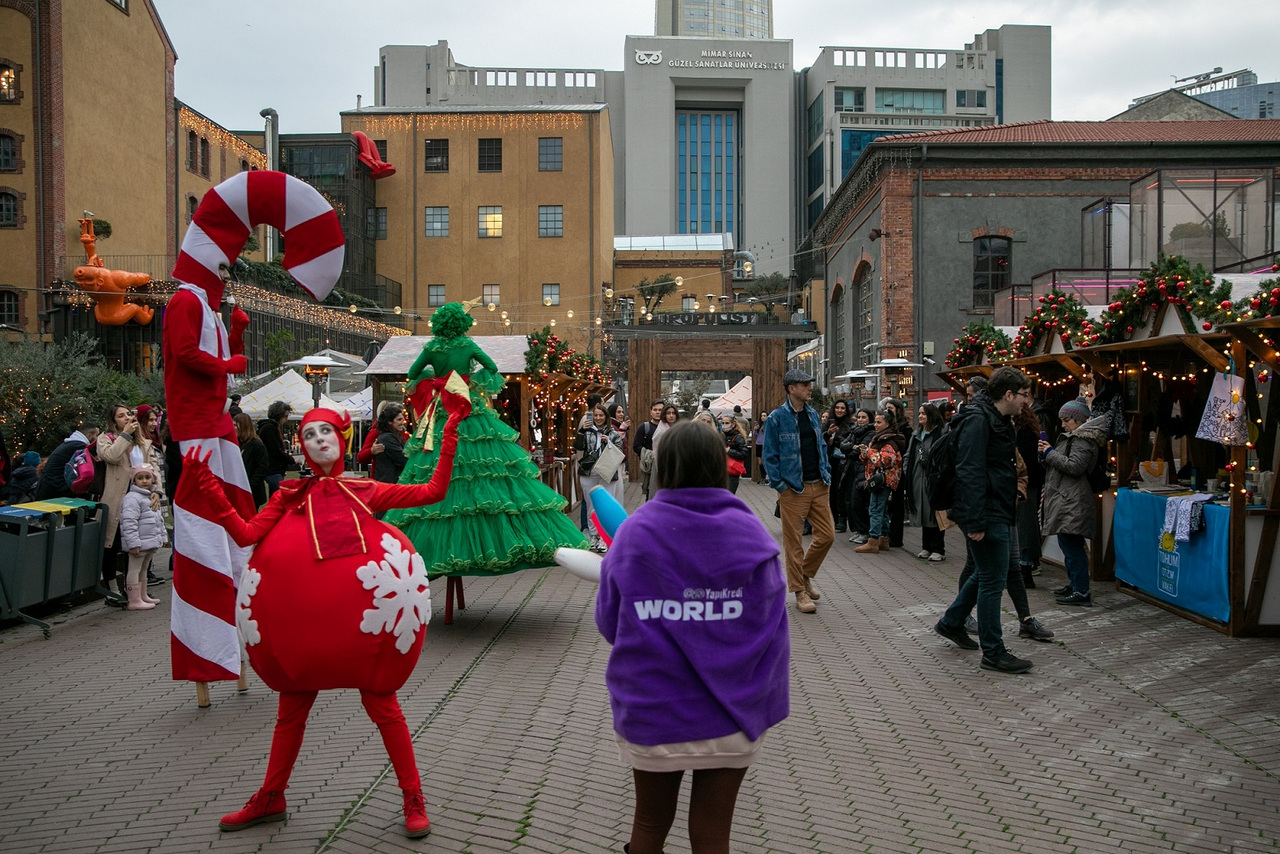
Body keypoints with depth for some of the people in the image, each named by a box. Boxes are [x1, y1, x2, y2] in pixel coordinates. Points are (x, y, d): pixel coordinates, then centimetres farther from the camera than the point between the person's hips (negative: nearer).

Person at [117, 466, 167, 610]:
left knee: (143, 570, 19)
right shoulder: (132, 498, -14)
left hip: (151, 543, 9)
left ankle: (143, 596, 28)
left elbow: (159, 520, 26)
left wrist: (163, 537, 23)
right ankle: (134, 601, -2)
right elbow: (129, 522, -22)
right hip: (139, 544, -9)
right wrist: (133, 543, -26)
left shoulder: (151, 497, 17)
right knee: (135, 570, -4)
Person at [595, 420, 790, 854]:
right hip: (730, 719, 0)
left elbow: (608, 624, -3)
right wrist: (767, 705, 7)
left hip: (651, 714, 0)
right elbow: (772, 634, -5)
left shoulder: (634, 533, -10)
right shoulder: (751, 533, -9)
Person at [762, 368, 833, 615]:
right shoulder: (776, 418, -8)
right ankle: (799, 592, 12)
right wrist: (780, 485, -12)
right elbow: (769, 455, -8)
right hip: (793, 490, -6)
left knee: (827, 535, 6)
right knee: (794, 542, 1)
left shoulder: (813, 414, 11)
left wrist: (827, 475, 10)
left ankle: (806, 574, 29)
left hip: (819, 486, 6)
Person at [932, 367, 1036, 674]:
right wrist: (974, 522, -26)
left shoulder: (997, 420, 15)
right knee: (992, 580, -3)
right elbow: (969, 473, -24)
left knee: (985, 573, 21)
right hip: (986, 516, -11)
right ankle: (993, 653, 6)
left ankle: (951, 623, 37)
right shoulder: (978, 420, -18)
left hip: (997, 514, 11)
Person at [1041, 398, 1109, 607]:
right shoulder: (1073, 437, 23)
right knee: (1068, 545, 16)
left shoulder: (1083, 441, -11)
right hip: (1065, 501, 11)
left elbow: (1074, 466, -22)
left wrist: (1050, 453, -11)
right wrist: (1046, 455, 8)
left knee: (1072, 545, -11)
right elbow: (1058, 465, 26)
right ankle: (1074, 585, 26)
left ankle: (1081, 592, -9)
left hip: (1072, 503, -11)